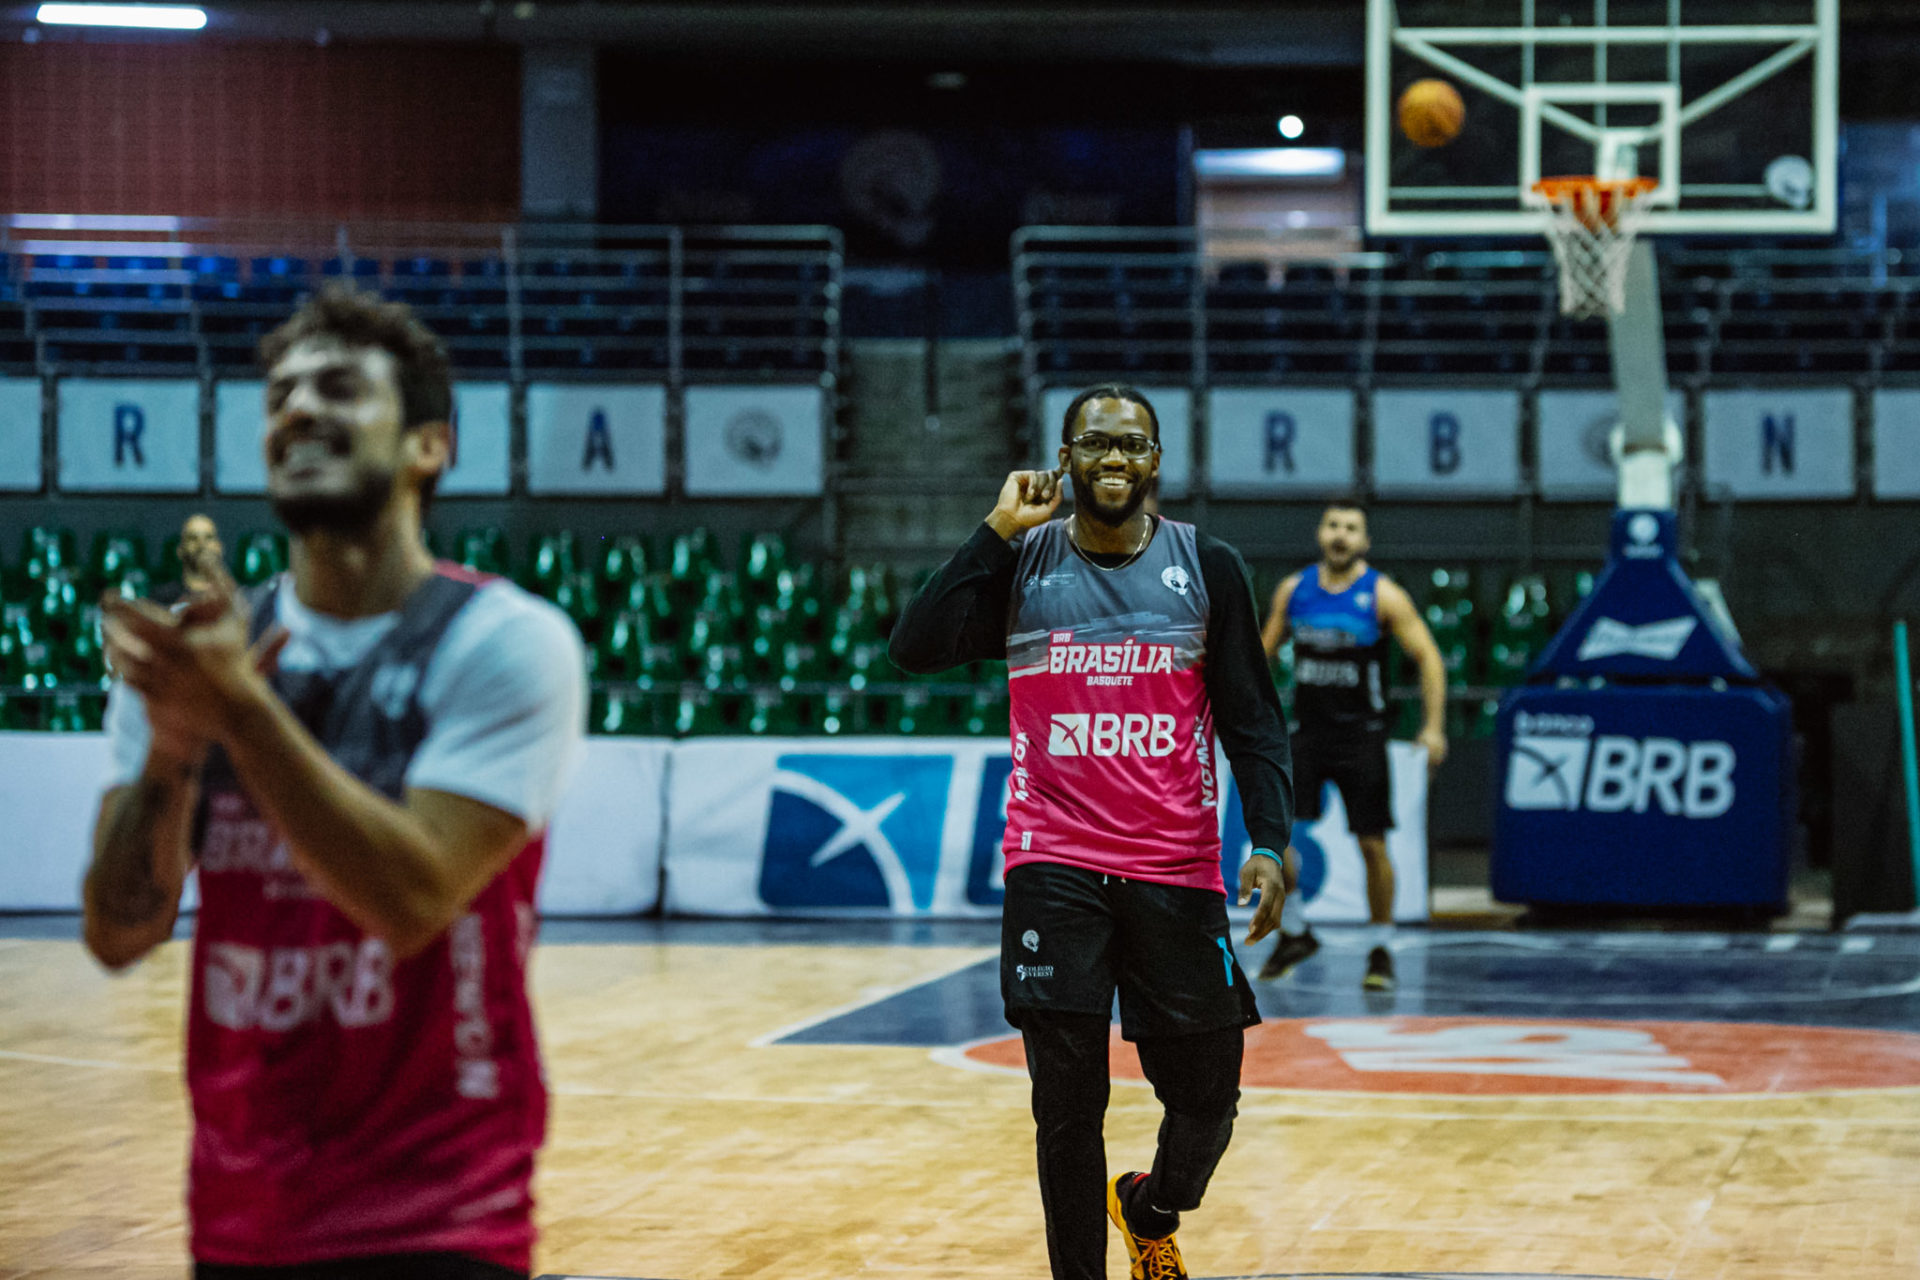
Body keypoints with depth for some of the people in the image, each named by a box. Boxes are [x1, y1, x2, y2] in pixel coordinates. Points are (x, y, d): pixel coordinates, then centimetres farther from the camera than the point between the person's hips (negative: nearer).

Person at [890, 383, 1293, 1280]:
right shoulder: (1020, 561, 3)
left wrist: (1269, 844, -8)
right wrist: (1000, 531, -12)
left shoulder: (1207, 567, 4)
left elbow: (1253, 723, 4)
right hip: (1055, 869, -1)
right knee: (1068, 1103, -3)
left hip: (1177, 871, 1)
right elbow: (916, 648, -11)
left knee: (1207, 1097, 7)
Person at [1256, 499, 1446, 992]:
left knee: (1372, 844, -2)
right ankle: (1294, 932, 10)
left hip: (1361, 734, -3)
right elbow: (1264, 651, 16)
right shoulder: (1294, 590, 4)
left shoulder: (1382, 595, -7)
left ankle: (1381, 949, 13)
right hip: (1306, 729, 3)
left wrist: (1433, 726, -17)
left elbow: (1427, 657, -7)